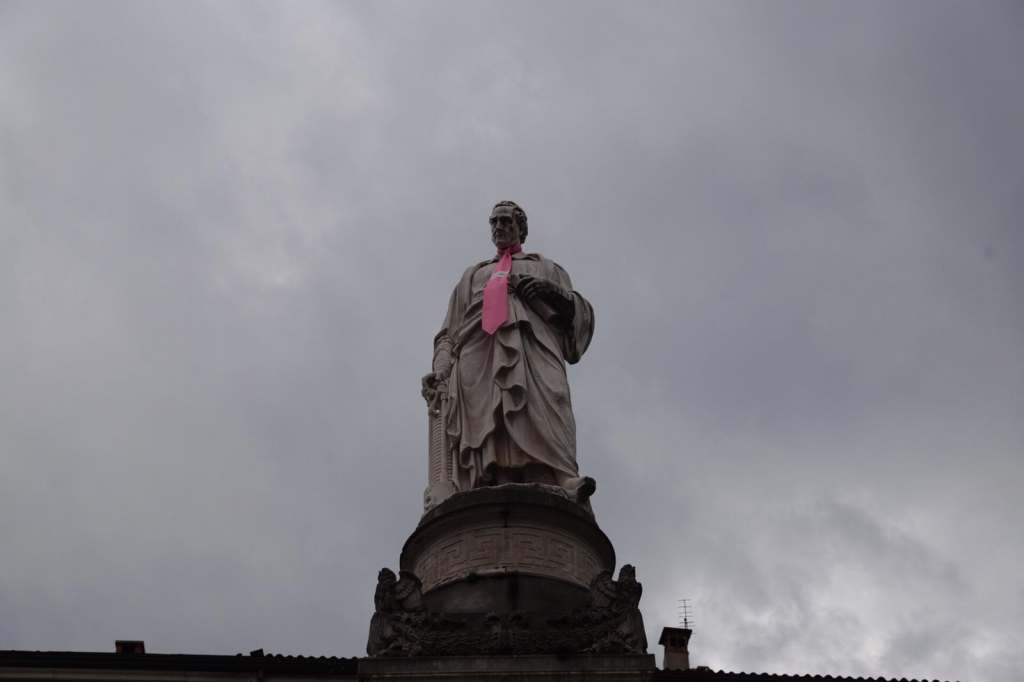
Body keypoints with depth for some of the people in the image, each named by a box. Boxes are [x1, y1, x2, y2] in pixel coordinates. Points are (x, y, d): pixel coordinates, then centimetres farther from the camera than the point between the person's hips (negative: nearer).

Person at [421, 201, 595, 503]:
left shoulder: (545, 268, 34)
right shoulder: (473, 274, 39)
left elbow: (580, 312, 20)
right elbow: (450, 332, 27)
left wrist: (552, 292, -2)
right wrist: (440, 372, 8)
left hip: (532, 349, -2)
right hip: (479, 357, 2)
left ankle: (563, 484, -54)